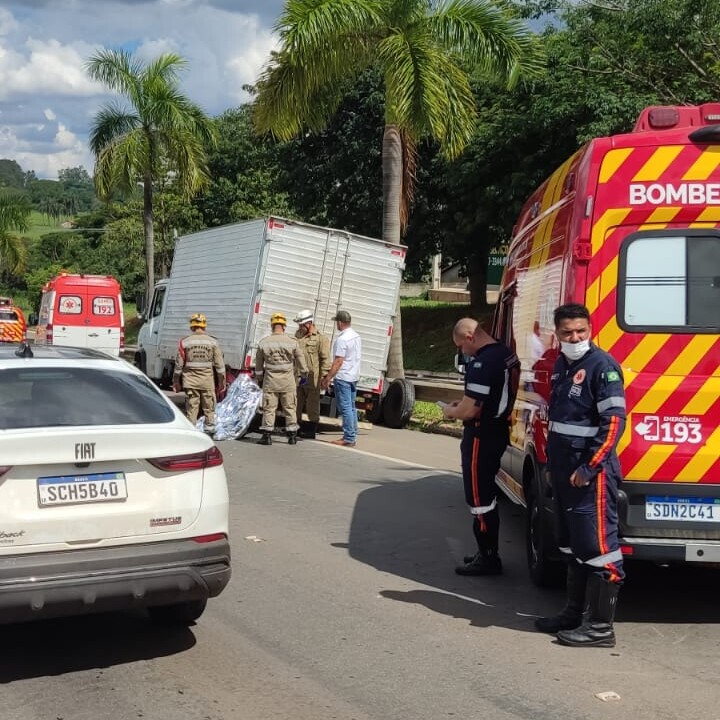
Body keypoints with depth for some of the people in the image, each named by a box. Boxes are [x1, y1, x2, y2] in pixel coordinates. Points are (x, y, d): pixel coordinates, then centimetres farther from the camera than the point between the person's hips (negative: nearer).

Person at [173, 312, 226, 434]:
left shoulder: (184, 342, -2)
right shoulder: (213, 342, -1)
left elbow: (179, 365, 1)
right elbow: (219, 365, 0)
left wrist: (176, 382, 10)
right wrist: (221, 381, 7)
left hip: (190, 380, 0)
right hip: (208, 380, 0)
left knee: (191, 407, 5)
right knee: (209, 407, 10)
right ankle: (209, 428, 12)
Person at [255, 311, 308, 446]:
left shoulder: (263, 343, -1)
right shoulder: (292, 342, -3)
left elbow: (258, 364, 7)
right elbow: (300, 360, 5)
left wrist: (259, 379, 20)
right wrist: (303, 375, 20)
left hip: (270, 379, 0)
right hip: (288, 379, 0)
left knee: (268, 408, 4)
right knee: (290, 407, 9)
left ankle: (267, 435, 2)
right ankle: (292, 436, 12)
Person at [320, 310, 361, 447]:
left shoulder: (342, 339, -17)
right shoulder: (357, 337, 11)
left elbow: (338, 361, -21)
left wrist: (327, 379, -18)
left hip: (343, 377, -9)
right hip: (354, 377, 9)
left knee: (345, 408, -6)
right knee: (351, 408, 13)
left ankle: (349, 438, -6)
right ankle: (352, 437, 17)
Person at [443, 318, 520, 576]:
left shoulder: (482, 363, -23)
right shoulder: (508, 355, 8)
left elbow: (470, 411, -24)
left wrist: (450, 411, -4)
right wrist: (463, 403, 16)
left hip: (481, 436, -10)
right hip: (499, 431, 10)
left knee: (479, 498, -1)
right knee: (487, 495, 19)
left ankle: (487, 558, 6)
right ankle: (488, 552, 28)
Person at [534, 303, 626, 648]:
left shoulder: (602, 366, -13)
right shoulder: (561, 364, 14)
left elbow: (614, 421, -18)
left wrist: (588, 468, -20)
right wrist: (553, 463, 20)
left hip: (591, 473, -9)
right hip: (564, 470, 10)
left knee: (598, 547, -5)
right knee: (571, 544, 18)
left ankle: (601, 626, 2)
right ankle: (574, 613, 30)